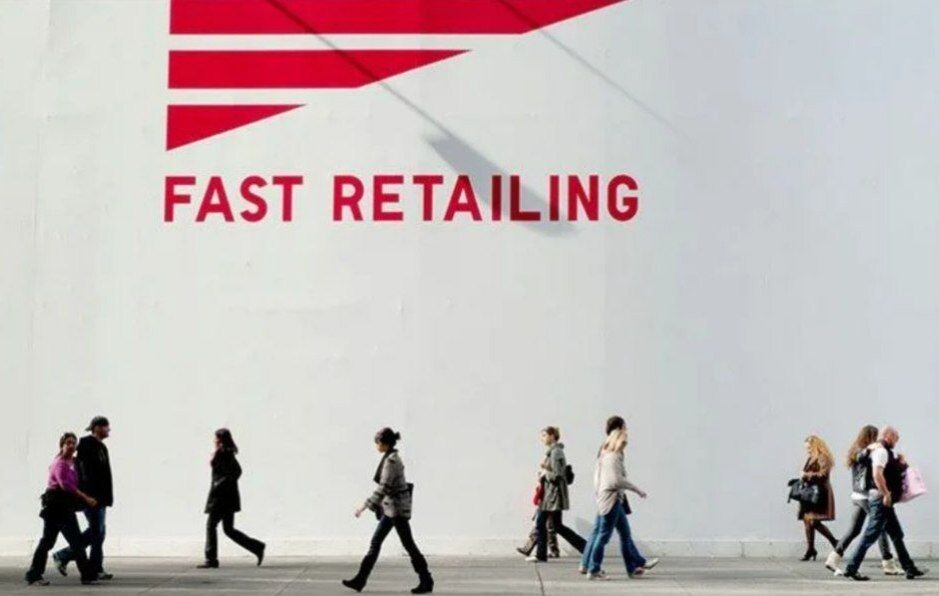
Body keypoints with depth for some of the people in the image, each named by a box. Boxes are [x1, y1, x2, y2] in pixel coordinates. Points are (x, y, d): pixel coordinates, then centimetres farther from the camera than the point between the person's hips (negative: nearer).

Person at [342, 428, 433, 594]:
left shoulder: (391, 460, -19)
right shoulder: (393, 457, 11)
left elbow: (384, 487, -23)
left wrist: (366, 505, -22)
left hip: (396, 507, -10)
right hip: (392, 507, 10)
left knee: (408, 545, -3)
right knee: (375, 542, 10)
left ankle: (426, 582, 5)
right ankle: (360, 580, 13)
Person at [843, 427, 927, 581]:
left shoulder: (885, 452, 18)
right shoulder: (881, 451, -13)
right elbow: (877, 474, -27)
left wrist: (899, 463, 14)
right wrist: (886, 494, -24)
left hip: (885, 500, 11)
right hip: (880, 499, -11)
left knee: (897, 535, 14)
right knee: (871, 535, -9)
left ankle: (909, 568, 21)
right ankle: (851, 569, -7)